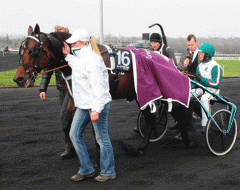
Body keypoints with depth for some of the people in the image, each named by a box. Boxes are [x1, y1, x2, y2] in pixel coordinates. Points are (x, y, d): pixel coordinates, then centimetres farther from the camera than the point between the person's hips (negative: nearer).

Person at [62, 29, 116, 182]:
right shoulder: (79, 58, 12)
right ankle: (86, 170, 20)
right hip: (83, 105, 10)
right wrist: (68, 56, 26)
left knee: (102, 138, 1)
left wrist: (96, 109, -27)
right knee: (75, 135, 10)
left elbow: (98, 86, -23)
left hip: (97, 104, -10)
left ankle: (108, 172, 15)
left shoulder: (91, 60, -19)